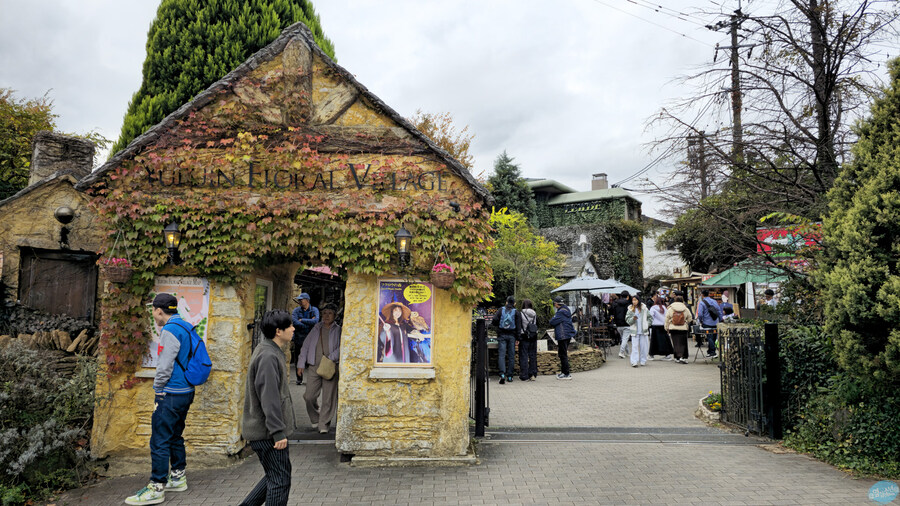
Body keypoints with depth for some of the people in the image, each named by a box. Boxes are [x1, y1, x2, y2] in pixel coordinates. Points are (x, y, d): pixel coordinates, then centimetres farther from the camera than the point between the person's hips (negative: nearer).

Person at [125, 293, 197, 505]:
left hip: (171, 394, -10)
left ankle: (156, 489, 1)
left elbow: (165, 366, -19)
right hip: (186, 392, 10)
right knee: (175, 437, 19)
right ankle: (178, 478, 28)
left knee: (160, 441, -4)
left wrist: (158, 390, -8)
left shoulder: (170, 330, -16)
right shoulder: (186, 327, 12)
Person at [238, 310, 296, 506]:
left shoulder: (271, 352, 13)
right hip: (267, 432, -10)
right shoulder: (268, 357, -21)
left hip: (264, 430, 10)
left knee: (275, 476, 19)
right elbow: (269, 398, -25)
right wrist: (278, 432, -23)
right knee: (280, 480, -1)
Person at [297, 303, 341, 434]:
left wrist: (331, 358, -20)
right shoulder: (316, 329, 13)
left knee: (328, 398, -3)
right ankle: (315, 419, 25)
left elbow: (342, 347, -7)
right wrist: (301, 364, 10)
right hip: (313, 367, 2)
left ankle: (323, 424, 10)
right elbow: (306, 346, 15)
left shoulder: (338, 331, 5)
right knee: (309, 396, 0)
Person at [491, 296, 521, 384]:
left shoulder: (501, 310, 3)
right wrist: (518, 337, 0)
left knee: (501, 355, -4)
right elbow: (518, 326, -2)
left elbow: (494, 321, -5)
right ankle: (509, 376, 9)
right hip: (511, 336, 0)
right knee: (511, 356, 8)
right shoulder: (516, 312, 3)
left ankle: (502, 374, -22)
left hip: (502, 335, 0)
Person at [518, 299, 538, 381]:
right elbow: (537, 325, 10)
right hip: (533, 337, 4)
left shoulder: (521, 314, -10)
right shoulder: (535, 314, 2)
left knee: (524, 356, 2)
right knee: (533, 355, 12)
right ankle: (533, 375, 16)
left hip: (524, 337, -4)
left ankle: (524, 375, 4)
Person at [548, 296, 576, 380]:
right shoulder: (565, 310, 16)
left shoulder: (561, 312, -17)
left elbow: (552, 322, -18)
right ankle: (564, 371, 25)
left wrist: (549, 322, 3)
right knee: (562, 354, 18)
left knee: (563, 355, -6)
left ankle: (566, 374, -4)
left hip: (563, 336, -10)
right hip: (567, 335, 10)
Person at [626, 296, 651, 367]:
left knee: (643, 346, 6)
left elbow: (649, 317, 12)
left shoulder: (644, 308, 4)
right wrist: (633, 319, -21)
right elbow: (628, 320, -2)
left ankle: (643, 361, 18)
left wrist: (647, 325, 2)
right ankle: (634, 362, -8)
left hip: (643, 331, 1)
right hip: (635, 331, -1)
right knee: (635, 346, -7)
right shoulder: (630, 310, 1)